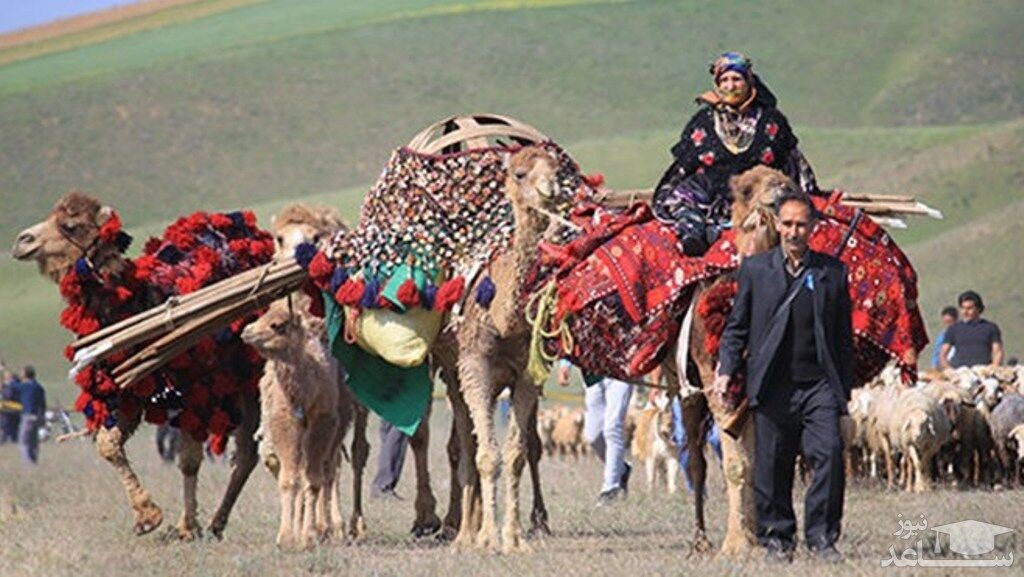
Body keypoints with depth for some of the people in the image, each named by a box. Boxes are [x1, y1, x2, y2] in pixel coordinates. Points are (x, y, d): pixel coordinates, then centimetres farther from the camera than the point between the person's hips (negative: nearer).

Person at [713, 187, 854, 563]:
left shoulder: (832, 271, 9)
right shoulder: (755, 268, 8)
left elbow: (844, 334, 13)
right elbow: (737, 326, 11)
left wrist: (845, 389, 11)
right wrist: (726, 370, -3)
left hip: (819, 384, 0)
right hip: (772, 387, 0)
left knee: (829, 454, -13)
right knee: (772, 466, 3)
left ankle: (821, 536, -4)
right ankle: (777, 538, 15)